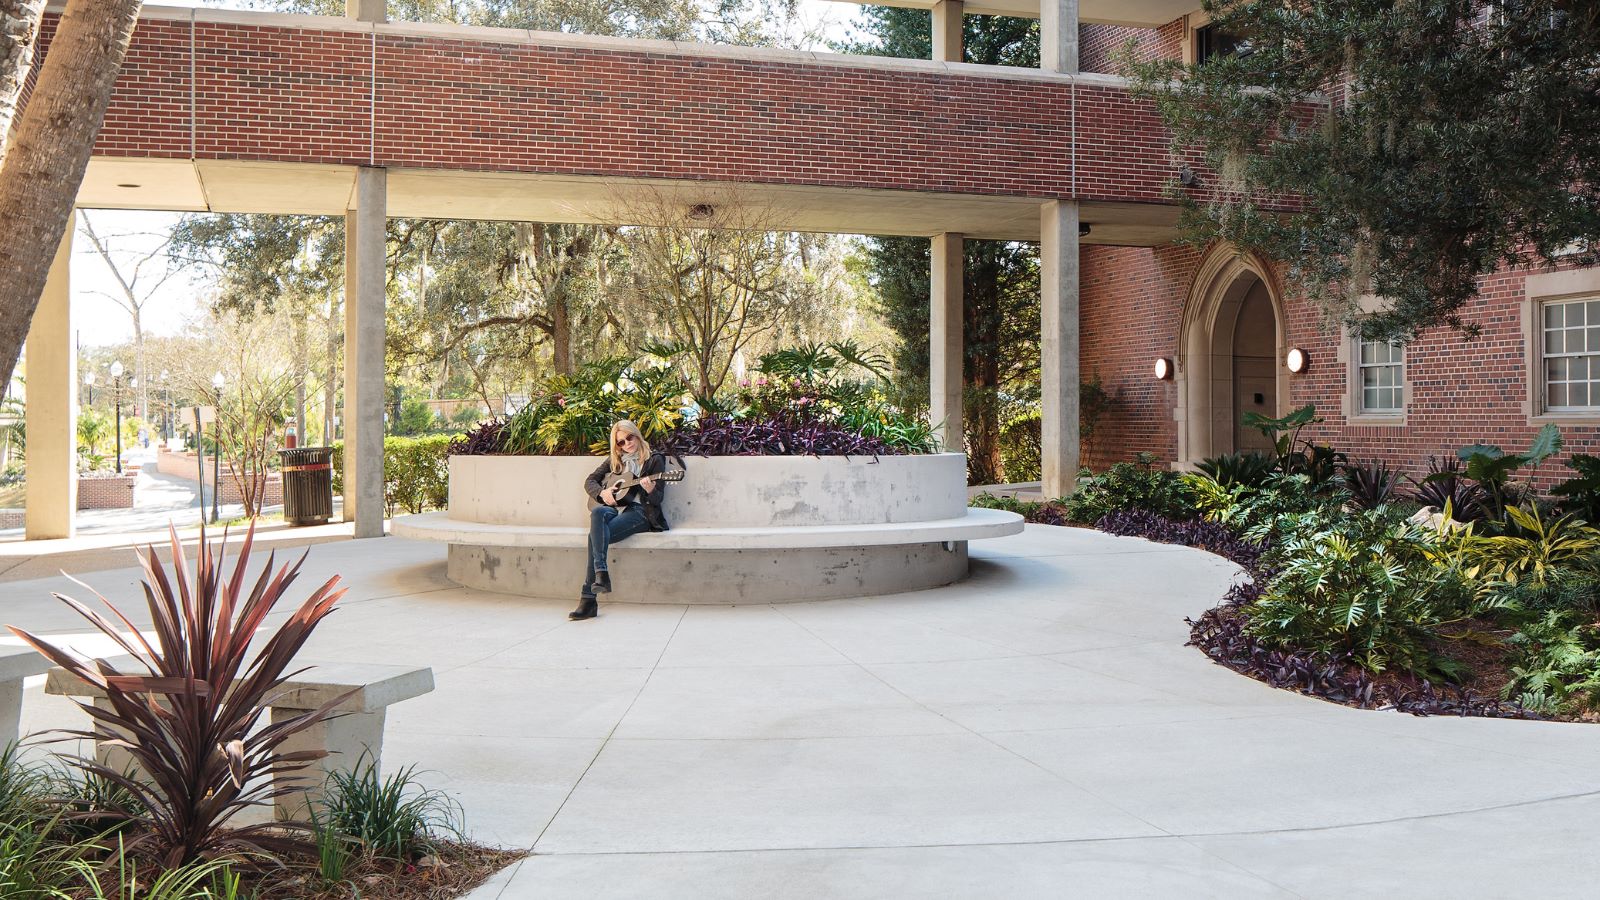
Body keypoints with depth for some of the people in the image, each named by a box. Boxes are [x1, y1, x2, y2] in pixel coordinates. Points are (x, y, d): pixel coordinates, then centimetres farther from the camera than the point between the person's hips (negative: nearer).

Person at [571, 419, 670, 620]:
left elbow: (657, 499, 0)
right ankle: (601, 573, -43)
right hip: (613, 507, 4)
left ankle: (588, 599, -32)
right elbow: (589, 481, 19)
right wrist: (602, 492, -3)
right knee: (597, 512, -36)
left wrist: (650, 489, -25)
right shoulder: (614, 460, 21)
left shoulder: (654, 460, 7)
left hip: (638, 511, -4)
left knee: (596, 535, -30)